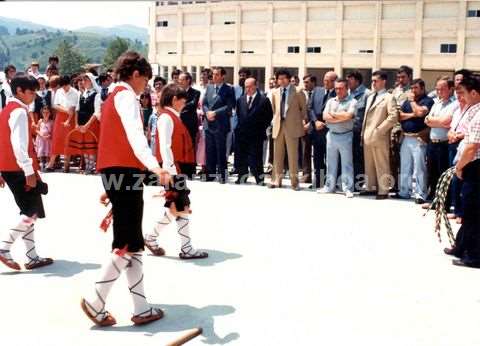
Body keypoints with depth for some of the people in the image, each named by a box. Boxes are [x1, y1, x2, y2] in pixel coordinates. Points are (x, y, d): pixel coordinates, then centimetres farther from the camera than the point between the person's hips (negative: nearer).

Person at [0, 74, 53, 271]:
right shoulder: (19, 111, -13)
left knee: (28, 212, 12)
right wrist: (29, 171, -22)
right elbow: (19, 144, -22)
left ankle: (32, 258, 13)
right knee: (33, 213, -6)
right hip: (19, 170, -10)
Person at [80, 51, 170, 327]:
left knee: (132, 243, 9)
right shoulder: (126, 95, -6)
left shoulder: (115, 97, 23)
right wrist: (155, 167, -41)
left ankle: (142, 309, 13)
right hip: (125, 172, -10)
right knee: (127, 243, -6)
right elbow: (135, 134, -26)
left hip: (116, 173, 10)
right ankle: (96, 301, -2)